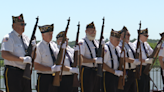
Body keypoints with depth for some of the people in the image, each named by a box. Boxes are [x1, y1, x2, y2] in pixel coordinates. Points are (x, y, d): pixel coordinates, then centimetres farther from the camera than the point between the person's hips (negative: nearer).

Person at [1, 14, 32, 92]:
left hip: (25, 73, 8)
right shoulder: (8, 38, -8)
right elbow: (4, 55, -22)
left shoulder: (25, 38, 15)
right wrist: (22, 59, -24)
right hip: (13, 73, -8)